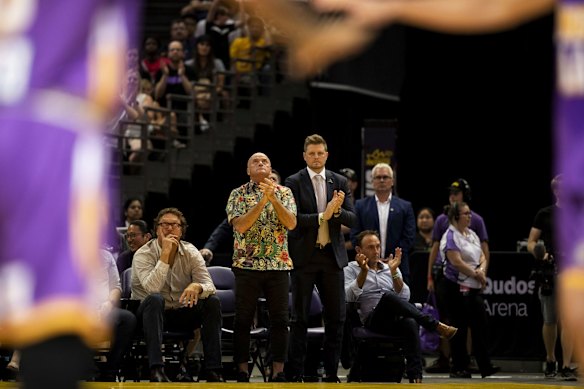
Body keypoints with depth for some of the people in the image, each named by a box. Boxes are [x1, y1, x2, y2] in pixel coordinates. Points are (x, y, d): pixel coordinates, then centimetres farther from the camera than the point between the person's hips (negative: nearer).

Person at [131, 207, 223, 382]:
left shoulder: (191, 253, -1)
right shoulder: (143, 254, -12)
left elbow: (209, 286, -12)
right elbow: (152, 288, -30)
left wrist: (197, 287, -36)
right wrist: (165, 254, -30)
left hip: (181, 315, 4)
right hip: (149, 313, -4)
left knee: (212, 301, -20)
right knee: (155, 299, -36)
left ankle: (213, 371, -24)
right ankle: (156, 370, -46)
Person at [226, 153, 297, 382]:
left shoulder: (284, 192, 9)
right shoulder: (238, 194, 4)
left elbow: (291, 223, -5)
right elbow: (240, 225, -11)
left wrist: (273, 199, -16)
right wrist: (261, 202, -18)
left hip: (279, 265, 2)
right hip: (247, 265, -2)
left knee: (280, 320, 1)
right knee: (243, 320, 1)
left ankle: (278, 372, 4)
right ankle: (242, 373, 6)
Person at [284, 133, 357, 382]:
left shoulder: (340, 183, 8)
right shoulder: (294, 183, -2)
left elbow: (351, 220, 4)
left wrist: (337, 210, -16)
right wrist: (322, 216, -21)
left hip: (332, 256, 4)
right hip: (304, 256, -4)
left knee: (336, 317, 5)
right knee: (300, 317, 0)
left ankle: (331, 373, 13)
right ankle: (295, 374, 4)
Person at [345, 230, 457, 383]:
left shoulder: (389, 268, 24)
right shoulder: (351, 270, 16)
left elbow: (404, 298, 11)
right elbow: (349, 297, -3)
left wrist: (394, 272, -1)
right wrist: (364, 272, -12)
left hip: (397, 318, 3)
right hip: (373, 318, -3)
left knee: (410, 323, -37)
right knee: (388, 296, -37)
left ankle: (415, 377, -47)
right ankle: (436, 326, -37)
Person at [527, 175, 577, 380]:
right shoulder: (544, 214, 6)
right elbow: (531, 242, 5)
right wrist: (538, 253, -15)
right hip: (548, 272, 1)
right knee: (550, 321, 9)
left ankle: (566, 367, -12)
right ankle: (550, 361, 28)